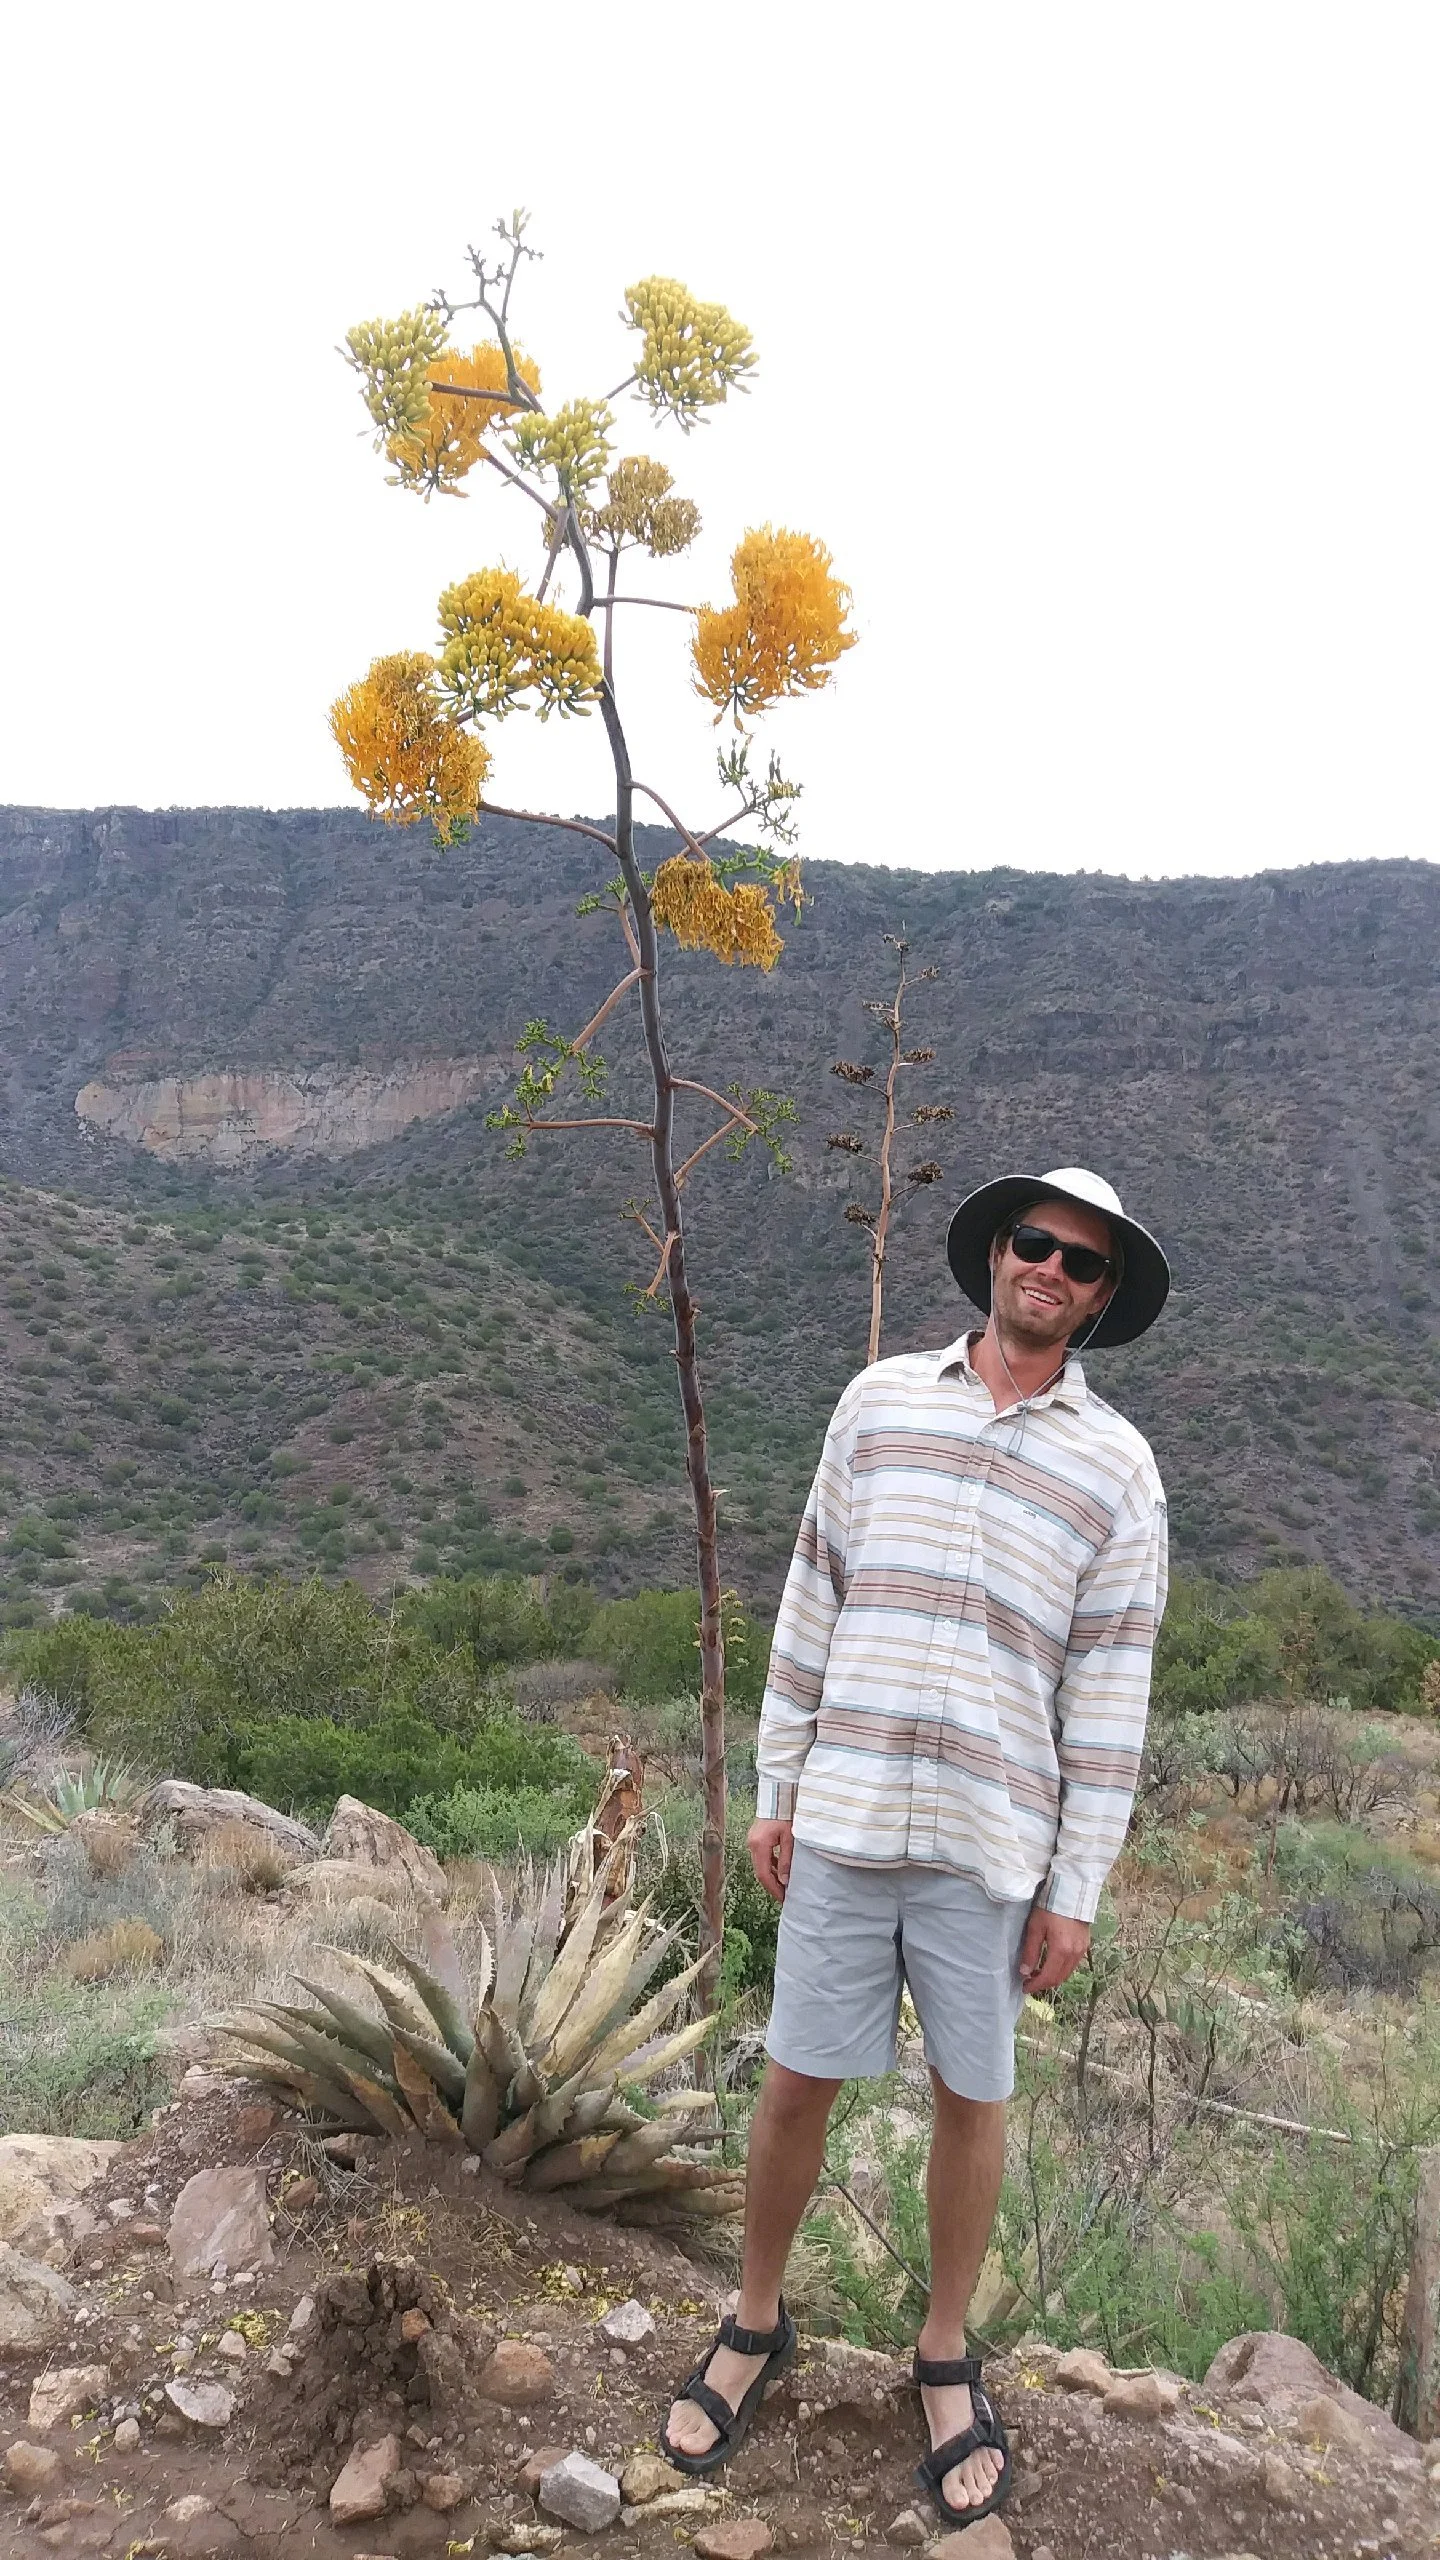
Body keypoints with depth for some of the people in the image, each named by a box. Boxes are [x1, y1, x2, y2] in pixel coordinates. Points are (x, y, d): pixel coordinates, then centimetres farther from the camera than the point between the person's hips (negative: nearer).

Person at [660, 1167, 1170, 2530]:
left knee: (970, 2098, 14)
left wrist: (1075, 1887, -2)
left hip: (990, 1843, -1)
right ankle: (756, 2324, 36)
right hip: (842, 1820, 1)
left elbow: (1109, 1688, -2)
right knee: (795, 2083, 11)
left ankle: (945, 2355, 37)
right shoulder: (881, 1399, 1)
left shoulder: (1117, 1466, -3)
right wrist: (775, 1788, 5)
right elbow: (813, 1603, 5)